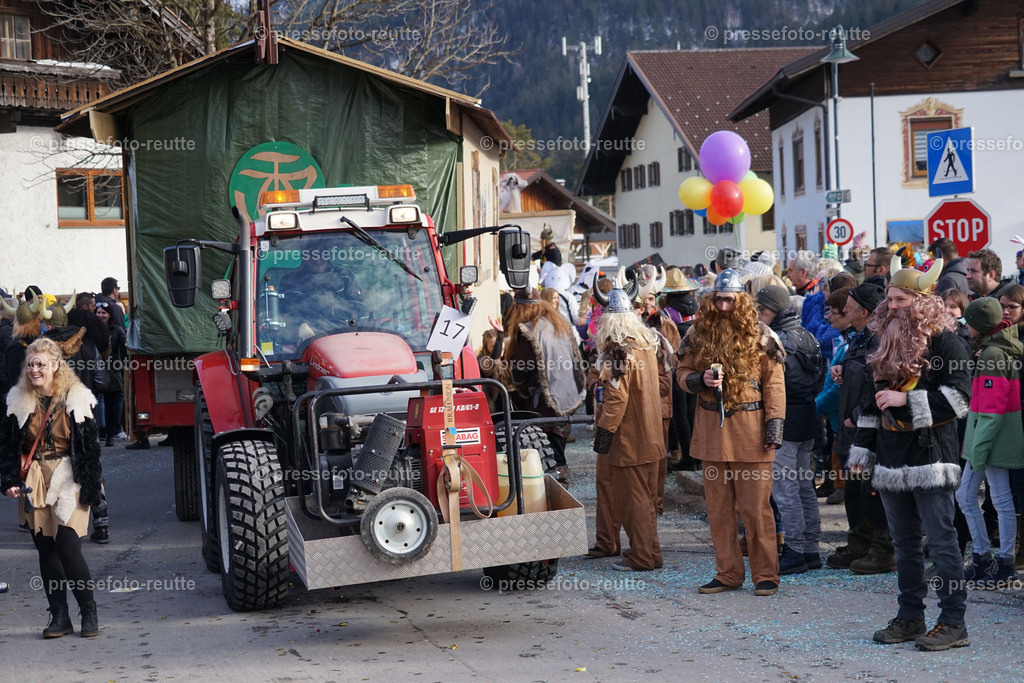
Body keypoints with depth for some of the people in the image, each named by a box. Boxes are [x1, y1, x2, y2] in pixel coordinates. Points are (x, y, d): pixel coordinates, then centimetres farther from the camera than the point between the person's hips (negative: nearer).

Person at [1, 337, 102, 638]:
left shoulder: (76, 399, -4)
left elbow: (90, 446, -2)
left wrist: (91, 488, -6)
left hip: (68, 480, -4)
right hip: (34, 480, 4)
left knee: (68, 548, -11)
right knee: (45, 550, 5)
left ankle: (89, 612, 3)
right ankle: (59, 616, 13)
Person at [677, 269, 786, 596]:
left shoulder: (759, 335, -2)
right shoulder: (698, 334, 6)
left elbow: (774, 382, -2)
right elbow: (682, 372, 14)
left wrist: (775, 423, -9)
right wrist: (700, 380, -8)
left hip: (750, 430, -4)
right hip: (711, 430, 4)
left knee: (755, 507, -1)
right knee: (718, 508, 9)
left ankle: (766, 575, 7)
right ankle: (728, 573, 18)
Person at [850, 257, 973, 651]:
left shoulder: (944, 341, -7)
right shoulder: (888, 344, 15)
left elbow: (958, 396, -15)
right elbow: (873, 402, 22)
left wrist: (907, 400, -19)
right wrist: (861, 450, 19)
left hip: (931, 456, -7)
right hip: (891, 458, 7)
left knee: (941, 540, -6)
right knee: (904, 543, 12)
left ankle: (953, 623, -2)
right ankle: (910, 617, 19)